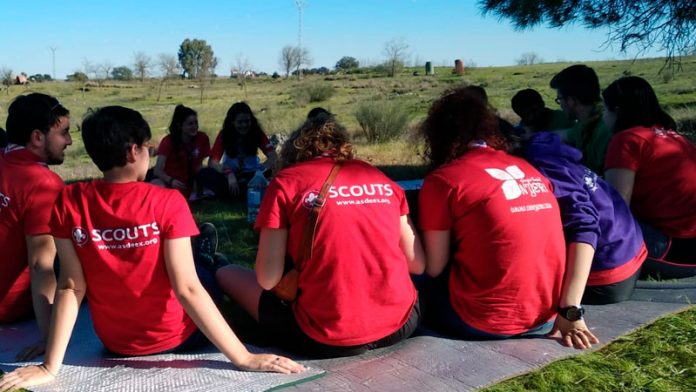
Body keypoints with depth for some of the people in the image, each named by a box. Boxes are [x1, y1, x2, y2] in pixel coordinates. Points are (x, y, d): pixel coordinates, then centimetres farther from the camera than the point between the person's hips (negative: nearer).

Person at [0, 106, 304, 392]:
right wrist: (244, 358, -21)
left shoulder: (68, 203, -13)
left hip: (114, 344, 4)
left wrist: (50, 367, -7)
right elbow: (187, 289, -26)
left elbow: (71, 286, -13)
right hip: (175, 339, -3)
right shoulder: (167, 202, -24)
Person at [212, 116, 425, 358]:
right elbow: (417, 264, 8)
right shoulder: (382, 180, 9)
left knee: (226, 275, 18)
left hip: (328, 342, -3)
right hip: (401, 327, 4)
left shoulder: (286, 182, -1)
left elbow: (267, 279, -6)